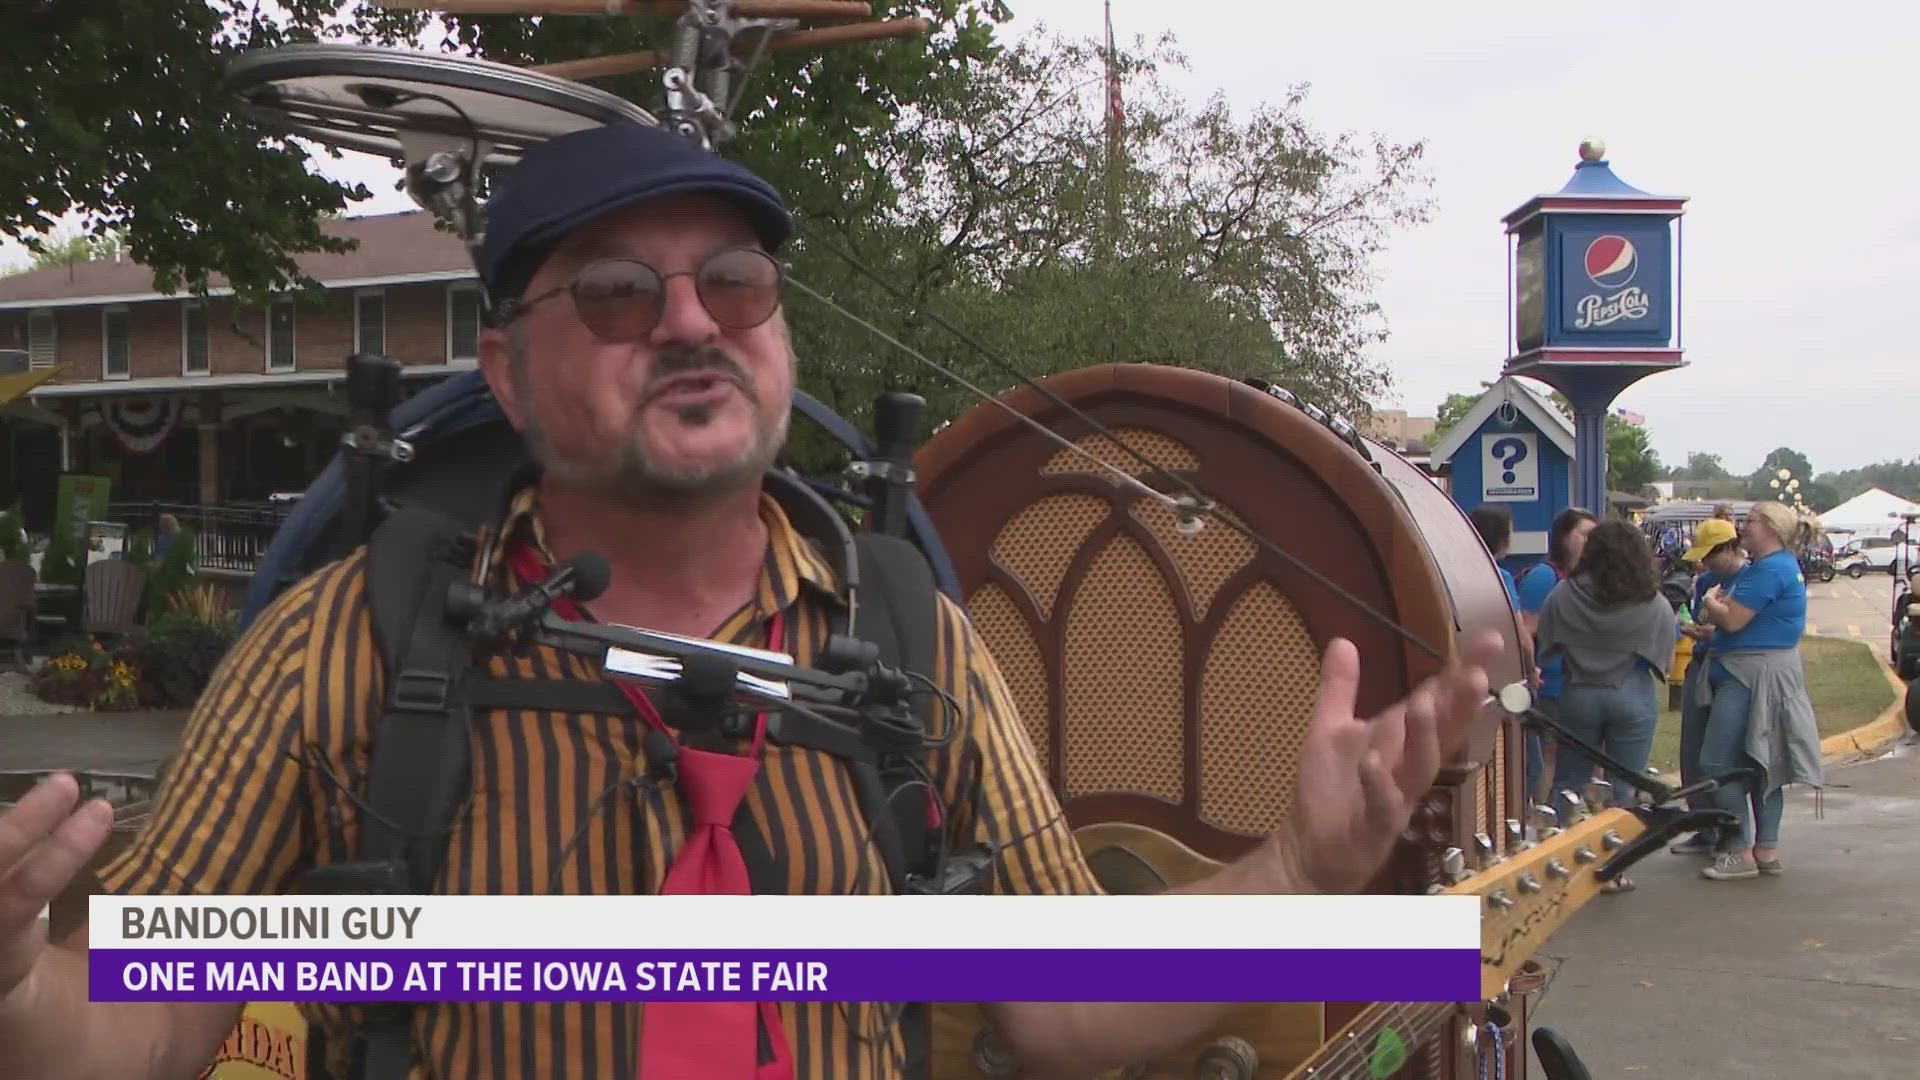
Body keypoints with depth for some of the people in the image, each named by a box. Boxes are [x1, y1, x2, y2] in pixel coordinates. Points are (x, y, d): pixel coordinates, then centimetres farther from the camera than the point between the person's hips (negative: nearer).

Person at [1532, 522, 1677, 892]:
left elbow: (1547, 646, 0)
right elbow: (1666, 661, -3)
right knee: (1623, 789, 8)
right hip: (1633, 698, -1)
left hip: (1578, 695, 1)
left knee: (1568, 782, 14)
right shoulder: (1654, 604, -8)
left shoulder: (1564, 595, -5)